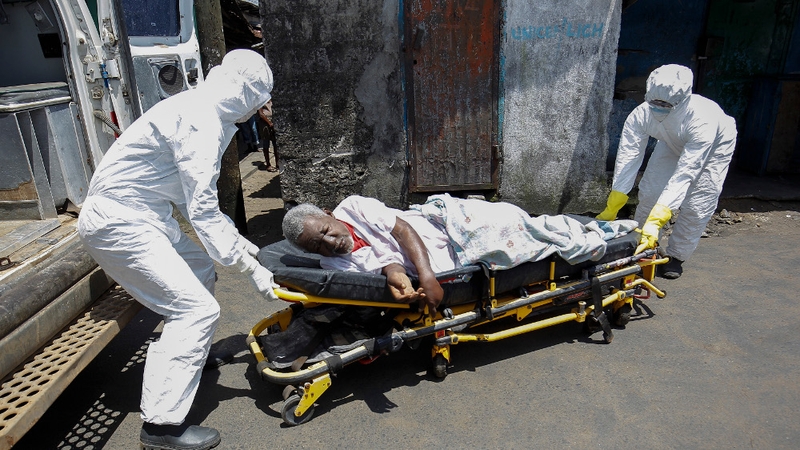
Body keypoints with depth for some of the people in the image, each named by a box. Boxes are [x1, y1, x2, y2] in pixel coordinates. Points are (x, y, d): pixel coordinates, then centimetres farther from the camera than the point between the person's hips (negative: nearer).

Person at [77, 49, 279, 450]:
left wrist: (240, 243, 14)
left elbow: (198, 199, 17)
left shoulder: (202, 111, 12)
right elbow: (201, 210, -21)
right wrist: (249, 267, -17)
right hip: (120, 224, -10)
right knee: (197, 309, -13)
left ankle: (190, 352, 43)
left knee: (201, 270, 22)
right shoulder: (200, 122, -19)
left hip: (140, 214, 11)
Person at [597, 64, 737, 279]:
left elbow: (685, 173, -49)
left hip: (715, 145, -3)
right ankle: (641, 246, 14)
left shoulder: (702, 120, -45)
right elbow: (627, 158, -37)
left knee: (697, 205, -10)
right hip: (673, 143, 4)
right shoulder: (642, 114, -36)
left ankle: (676, 257, 10)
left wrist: (656, 221, -56)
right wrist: (610, 209, -42)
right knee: (649, 191, -5)